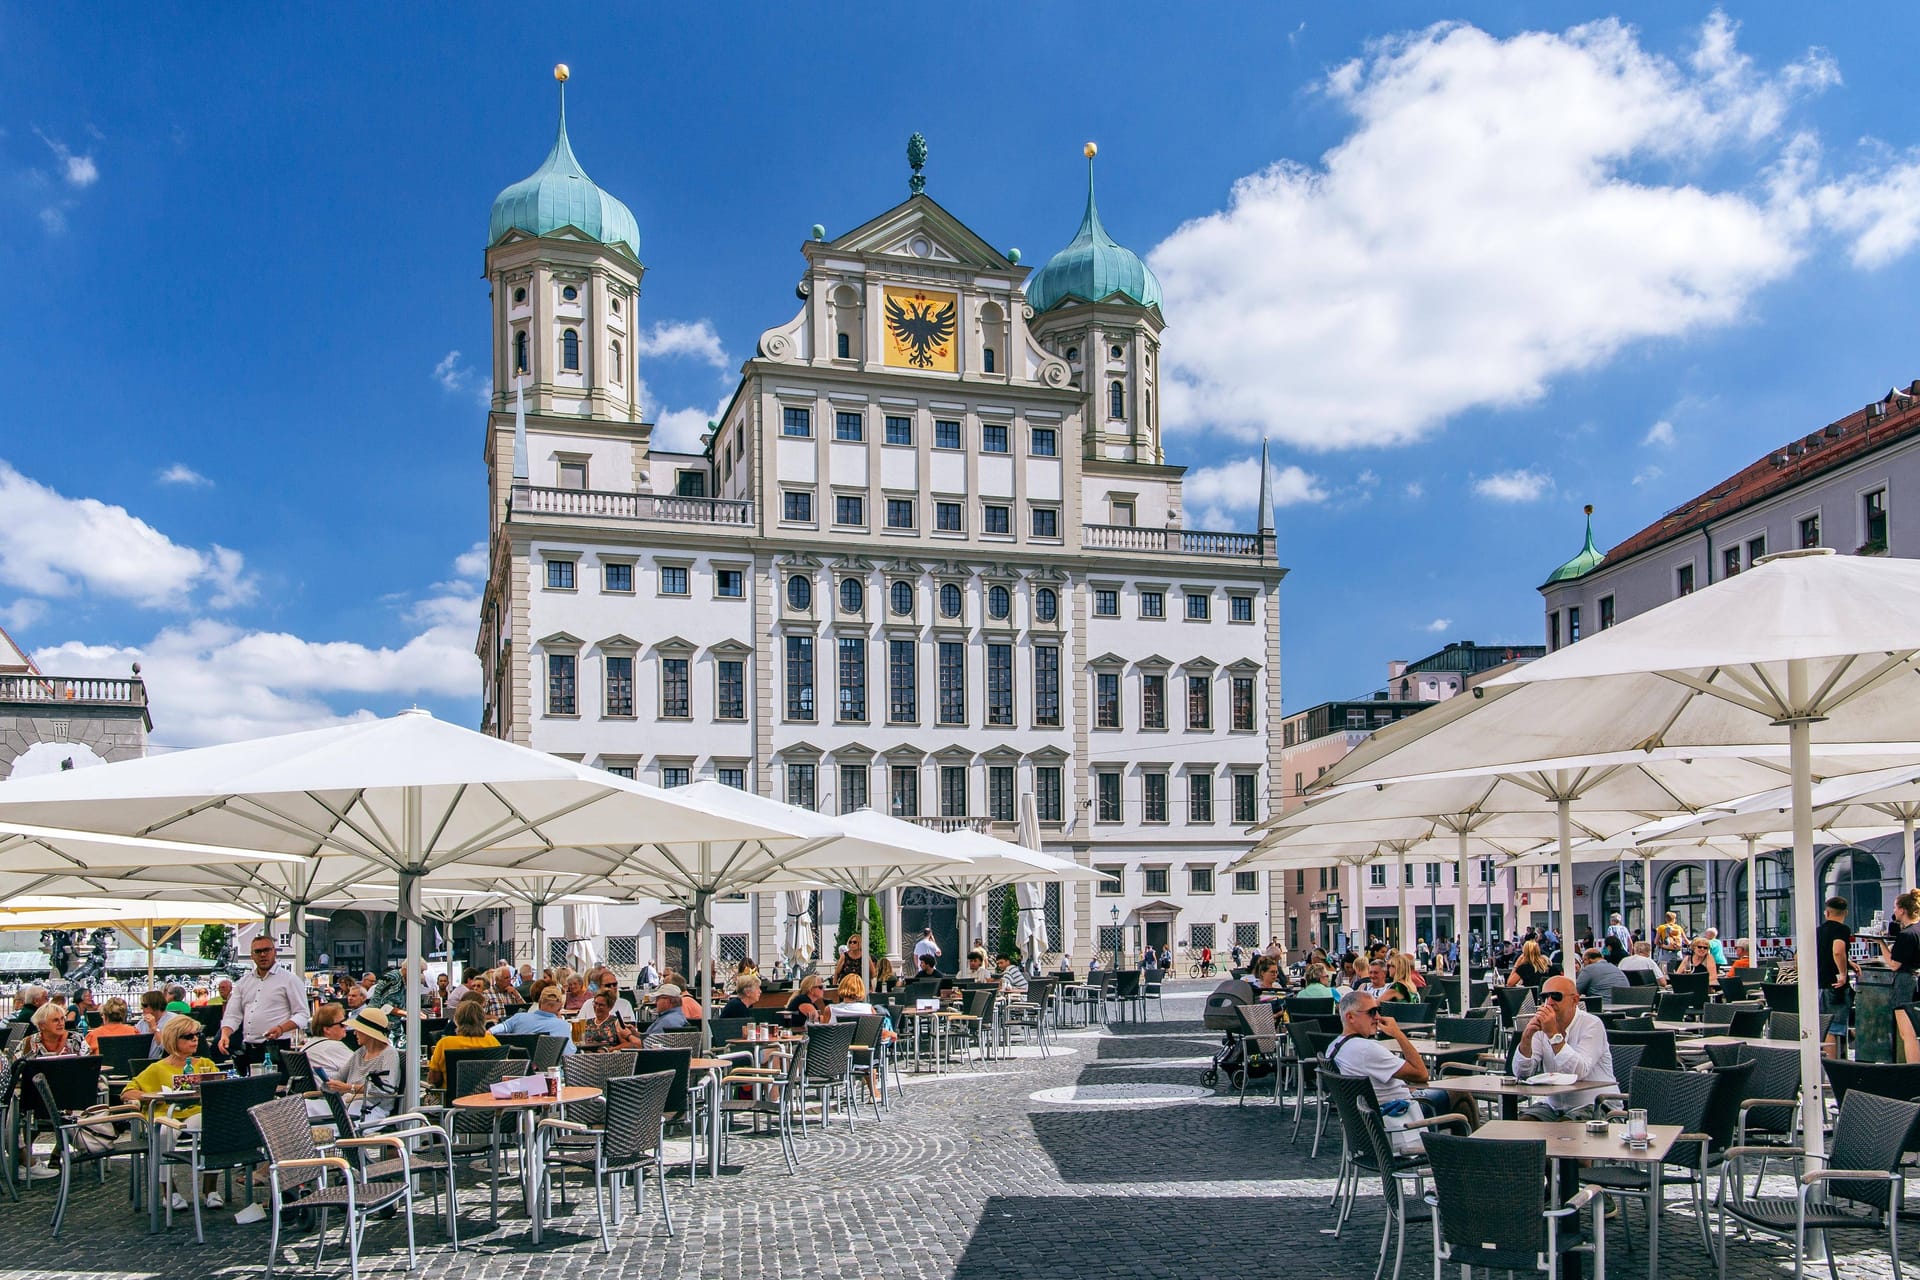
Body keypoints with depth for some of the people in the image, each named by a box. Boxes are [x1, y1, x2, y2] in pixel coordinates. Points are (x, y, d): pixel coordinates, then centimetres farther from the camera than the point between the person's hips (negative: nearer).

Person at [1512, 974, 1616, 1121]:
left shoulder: (1592, 1025, -11)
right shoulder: (1542, 1026, 5)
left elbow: (1578, 1073, -25)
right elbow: (1522, 1073, -2)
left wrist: (1554, 1034, -28)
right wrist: (1526, 1038, -18)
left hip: (1592, 1106, -5)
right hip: (1553, 1106, 5)